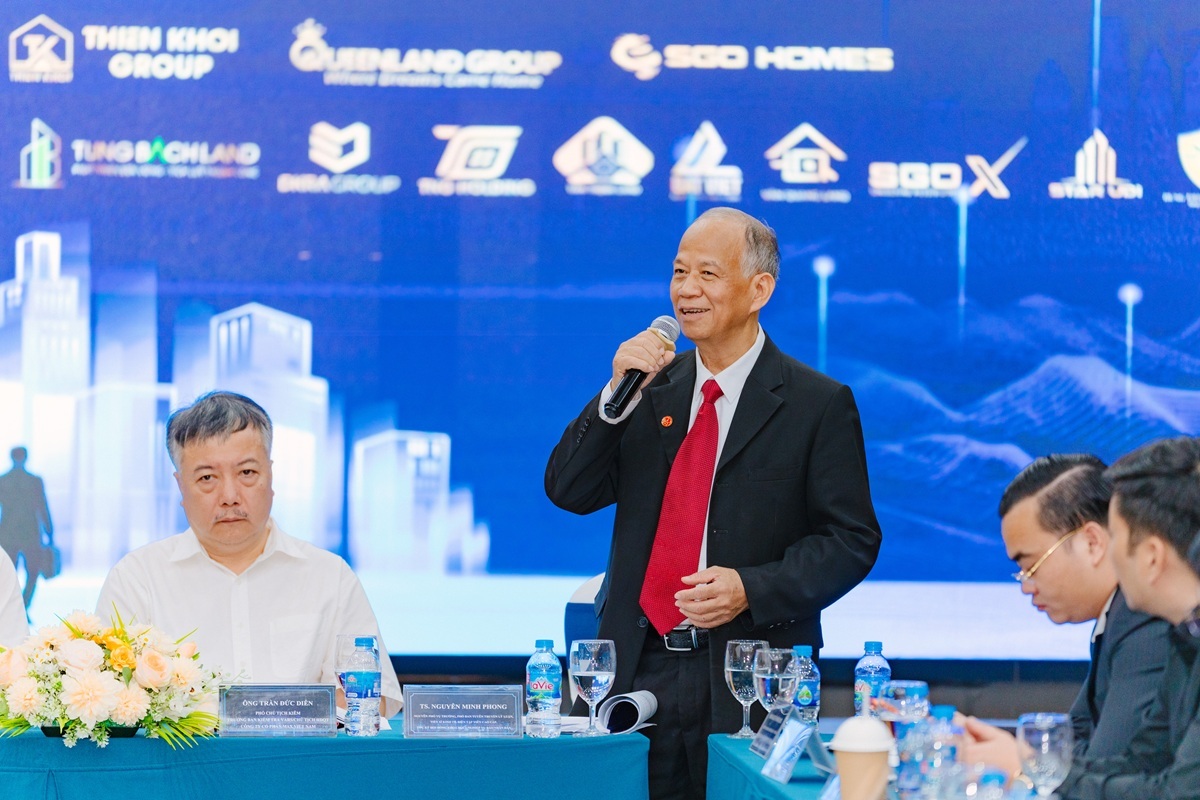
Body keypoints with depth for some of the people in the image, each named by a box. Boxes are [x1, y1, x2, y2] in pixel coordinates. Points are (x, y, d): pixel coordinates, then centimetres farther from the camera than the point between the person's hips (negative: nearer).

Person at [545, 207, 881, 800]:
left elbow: (851, 541, -5)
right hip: (639, 671, 4)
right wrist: (616, 396, -7)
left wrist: (752, 589, -19)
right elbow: (568, 492, 6)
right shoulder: (653, 387, 12)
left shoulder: (817, 404, -1)